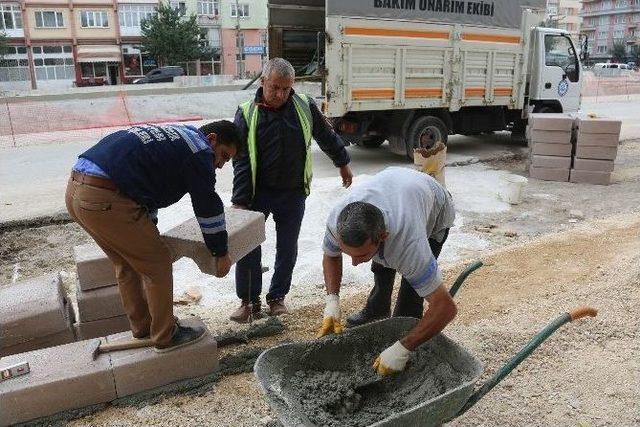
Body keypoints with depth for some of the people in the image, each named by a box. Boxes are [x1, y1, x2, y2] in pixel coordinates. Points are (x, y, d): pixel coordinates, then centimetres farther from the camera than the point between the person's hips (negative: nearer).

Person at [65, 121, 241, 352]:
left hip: (75, 187, 10)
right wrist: (221, 253, 13)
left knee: (126, 264, 24)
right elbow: (209, 207, 1)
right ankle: (165, 337, 20)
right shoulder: (199, 149, -3)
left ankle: (142, 327, 39)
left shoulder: (173, 135, 26)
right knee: (157, 263, 5)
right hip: (104, 200, -10)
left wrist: (148, 229, 39)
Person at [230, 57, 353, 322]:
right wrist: (239, 202, -15)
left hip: (293, 193, 2)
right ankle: (249, 301, 16)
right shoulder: (247, 113, -9)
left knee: (288, 249, 9)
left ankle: (277, 297, 26)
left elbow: (327, 137, 13)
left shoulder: (305, 106, -4)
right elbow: (241, 162, -10)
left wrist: (343, 163, 22)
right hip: (258, 191, -1)